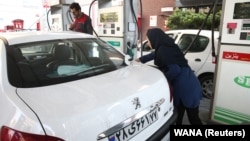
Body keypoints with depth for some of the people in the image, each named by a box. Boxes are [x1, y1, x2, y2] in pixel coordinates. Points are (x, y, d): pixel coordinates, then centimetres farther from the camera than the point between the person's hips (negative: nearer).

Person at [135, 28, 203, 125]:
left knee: (193, 118, 5)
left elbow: (175, 70, -23)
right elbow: (154, 55, 33)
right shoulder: (167, 47, 14)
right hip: (190, 85, 9)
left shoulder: (163, 50, -15)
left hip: (185, 88, -9)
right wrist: (140, 59, 43)